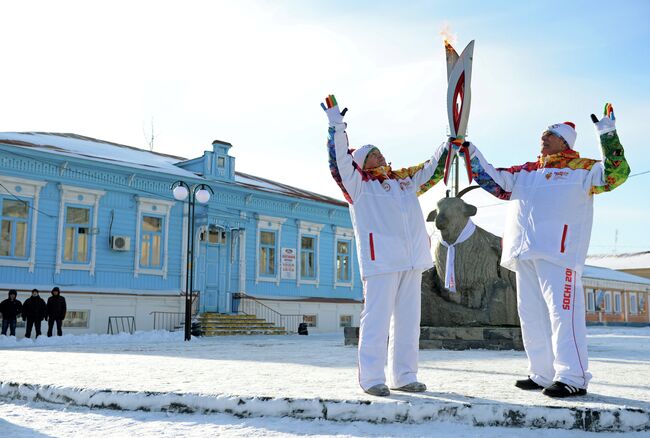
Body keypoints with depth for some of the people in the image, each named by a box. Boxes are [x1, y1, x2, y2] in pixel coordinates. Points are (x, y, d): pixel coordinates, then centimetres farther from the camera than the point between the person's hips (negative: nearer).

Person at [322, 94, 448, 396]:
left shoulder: (404, 180, 24)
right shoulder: (358, 184, 8)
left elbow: (431, 170, 32)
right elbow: (340, 159, -4)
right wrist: (336, 125, -9)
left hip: (412, 259, 6)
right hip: (380, 258, -6)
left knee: (408, 319, 8)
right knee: (377, 317, -8)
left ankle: (403, 376, 16)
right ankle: (371, 378, -2)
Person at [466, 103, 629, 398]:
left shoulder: (582, 168, 7)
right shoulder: (525, 172, 23)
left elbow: (616, 174, -6)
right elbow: (493, 181, 24)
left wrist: (607, 134, -12)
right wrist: (470, 153, 19)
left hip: (559, 251, -7)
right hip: (524, 252, 7)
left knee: (562, 310, -13)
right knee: (531, 313, 9)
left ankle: (573, 378, -9)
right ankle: (542, 374, 17)